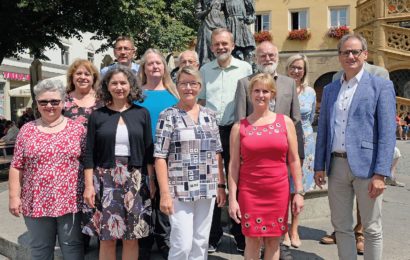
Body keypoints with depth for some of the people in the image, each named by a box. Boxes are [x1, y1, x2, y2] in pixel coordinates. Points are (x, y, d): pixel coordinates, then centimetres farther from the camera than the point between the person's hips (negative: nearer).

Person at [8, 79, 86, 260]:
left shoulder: (77, 128, 0)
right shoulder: (27, 130, 3)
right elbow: (16, 166, 4)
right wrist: (14, 196, 0)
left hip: (70, 201, -1)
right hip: (36, 202, 2)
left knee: (72, 246, 9)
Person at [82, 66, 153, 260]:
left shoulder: (142, 114, 5)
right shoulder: (97, 116, 3)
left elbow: (149, 151, 5)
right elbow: (89, 154, 1)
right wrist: (89, 185, -5)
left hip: (135, 180, 1)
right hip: (105, 180, 0)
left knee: (131, 237, 6)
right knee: (107, 237, 3)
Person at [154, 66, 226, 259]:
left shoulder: (209, 115, 9)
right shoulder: (168, 116, -4)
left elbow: (217, 153, 12)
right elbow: (160, 157, -8)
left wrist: (221, 185, 7)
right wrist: (165, 193, -13)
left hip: (207, 190, 4)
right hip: (180, 191, -4)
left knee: (201, 243, 12)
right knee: (182, 244, -3)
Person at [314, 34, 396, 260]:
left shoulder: (381, 86, -2)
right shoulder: (329, 89, 13)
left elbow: (387, 133, -8)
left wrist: (380, 173, -15)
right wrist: (319, 166, 8)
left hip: (366, 165, -4)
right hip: (336, 165, 5)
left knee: (372, 229, 7)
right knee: (341, 226, 13)